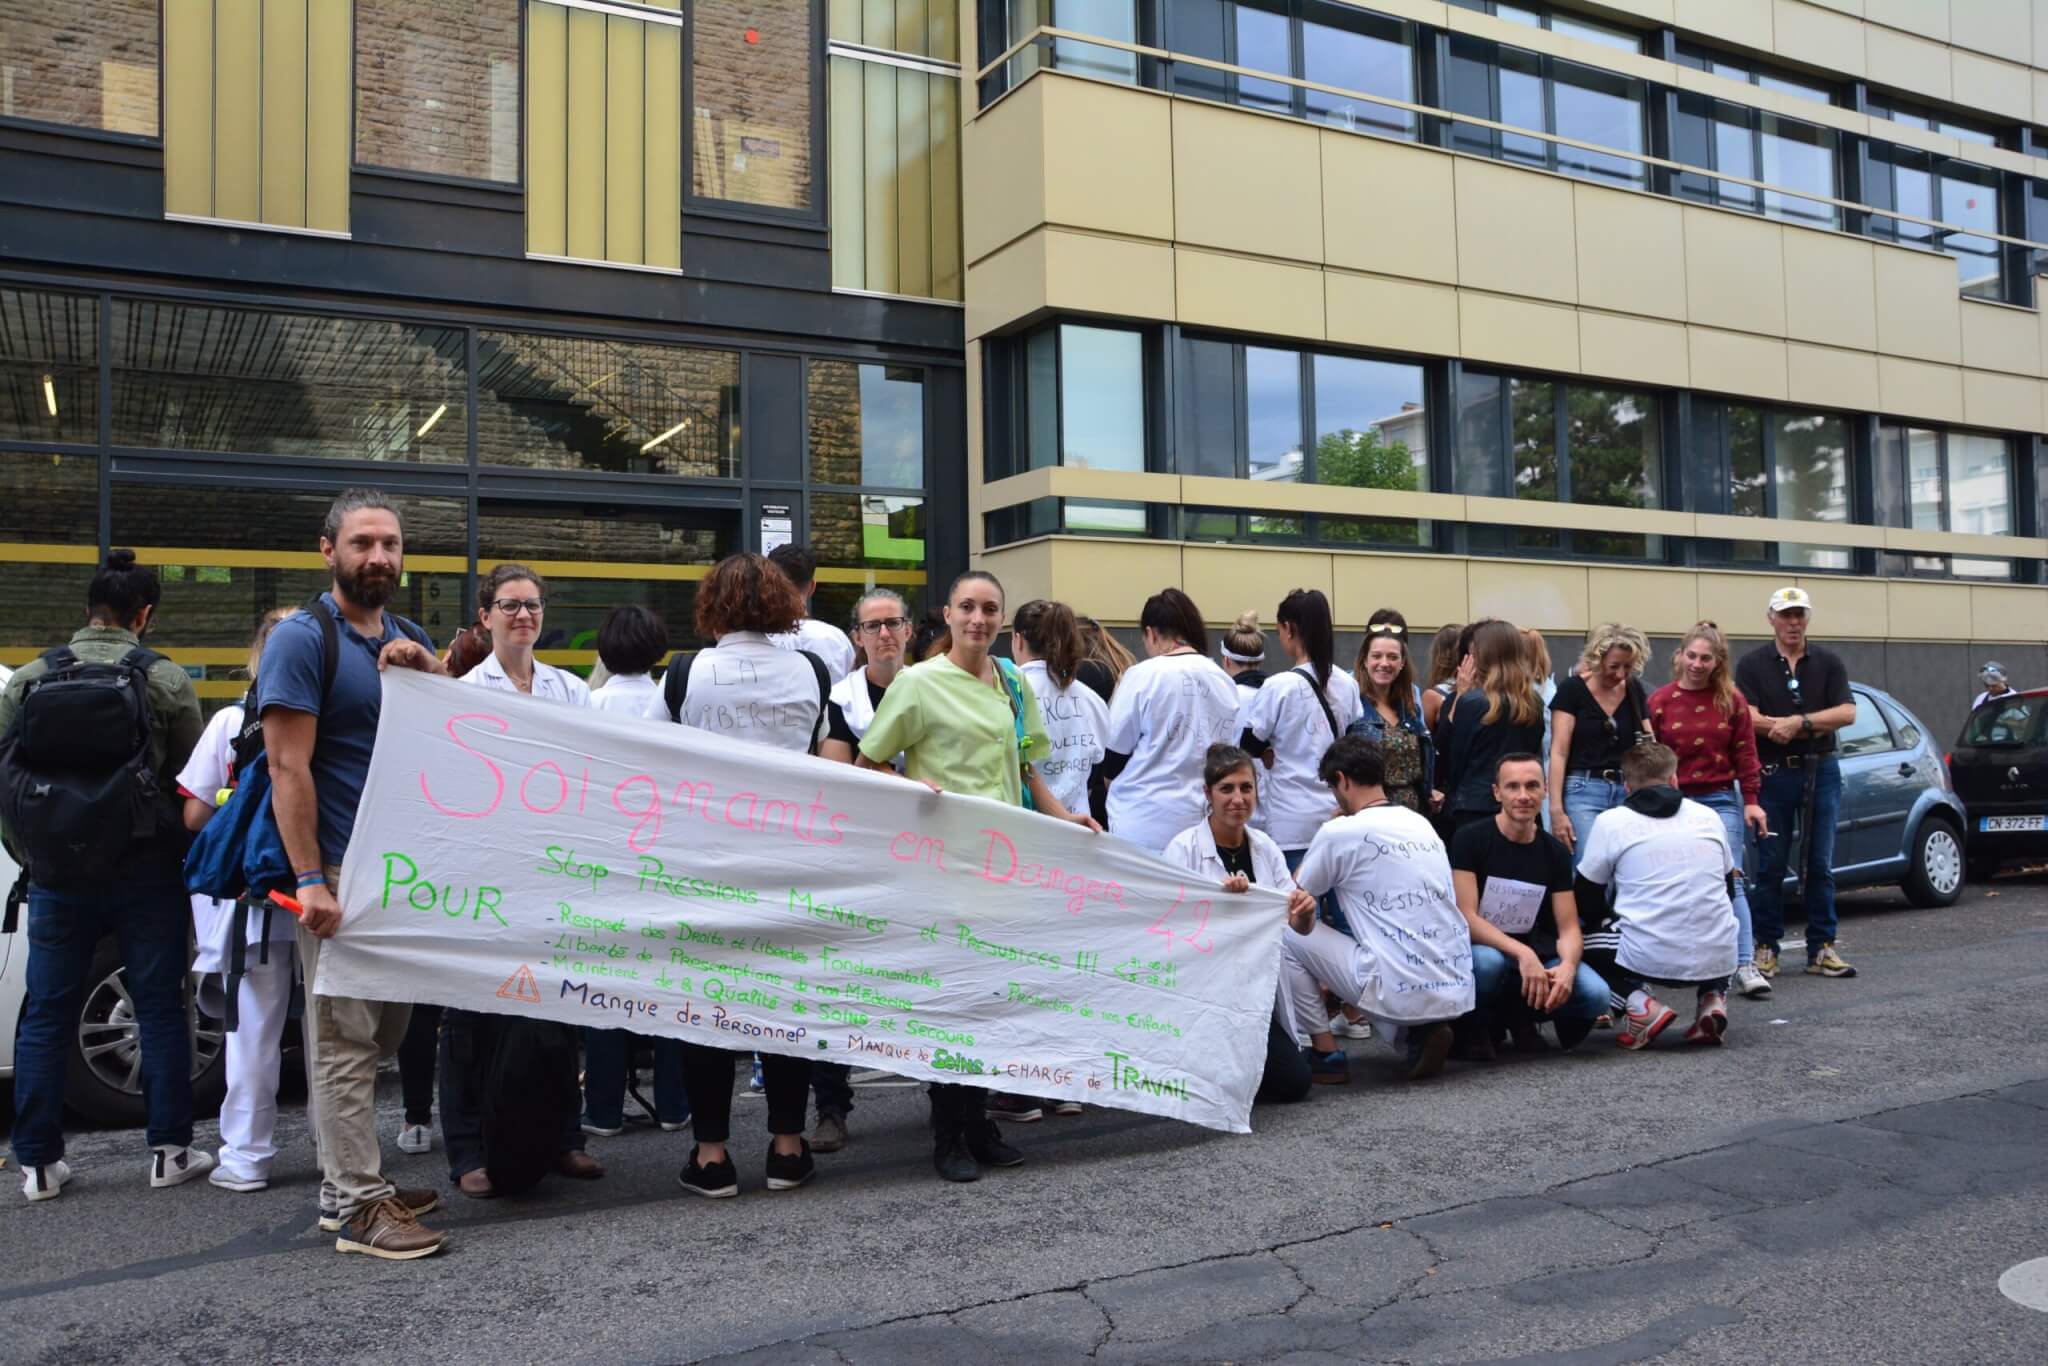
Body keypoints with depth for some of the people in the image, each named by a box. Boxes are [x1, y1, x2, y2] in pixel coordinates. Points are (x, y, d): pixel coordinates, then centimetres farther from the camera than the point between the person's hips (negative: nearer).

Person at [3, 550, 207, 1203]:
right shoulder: (165, 679, -7)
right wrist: (185, 856, 10)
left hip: (56, 878, 2)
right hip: (145, 875, -2)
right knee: (161, 1011, 7)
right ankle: (170, 1151, 12)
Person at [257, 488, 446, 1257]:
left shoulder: (409, 640, 13)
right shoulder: (303, 639, -9)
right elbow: (289, 768, -15)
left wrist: (428, 669, -8)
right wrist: (310, 880, -21)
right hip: (340, 872, -8)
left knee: (382, 1031, 14)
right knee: (345, 1040, -3)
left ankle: (346, 1185, 26)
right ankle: (359, 1205, 3)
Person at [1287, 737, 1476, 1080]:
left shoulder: (1340, 832, -7)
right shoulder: (1422, 824, 13)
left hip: (1401, 993, -7)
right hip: (1457, 993, 7)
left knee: (1285, 931, 8)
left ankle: (1324, 1050, 9)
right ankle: (1415, 1037, 12)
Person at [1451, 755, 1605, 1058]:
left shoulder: (1555, 851, 3)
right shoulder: (1471, 839, -10)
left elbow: (1569, 928, 0)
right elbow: (1466, 917, -17)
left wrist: (1567, 966, -24)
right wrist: (1523, 954, -30)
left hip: (1535, 954, 4)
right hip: (1480, 948, -4)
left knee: (1596, 995, -22)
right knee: (1487, 962, -40)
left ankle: (1520, 1013, 8)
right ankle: (1478, 1025, -5)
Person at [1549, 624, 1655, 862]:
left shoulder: (1635, 691, 10)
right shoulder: (1572, 690, -3)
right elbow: (1558, 753, -8)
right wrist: (1556, 810, -15)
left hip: (1628, 792, 4)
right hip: (1583, 791, -4)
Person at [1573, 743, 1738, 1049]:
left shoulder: (1611, 821, 0)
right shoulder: (1708, 816, 9)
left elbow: (1585, 897, 7)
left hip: (1649, 960, -4)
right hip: (1717, 960, 4)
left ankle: (1640, 1003, -3)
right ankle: (1712, 998, 9)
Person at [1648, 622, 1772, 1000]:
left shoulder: (1731, 700, 3)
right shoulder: (1660, 701, 0)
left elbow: (1745, 754, 4)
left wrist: (1751, 800, 0)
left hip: (1720, 801, 0)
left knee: (1730, 880, -8)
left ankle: (1745, 966, -10)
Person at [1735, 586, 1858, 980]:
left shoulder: (1828, 663, 7)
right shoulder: (1753, 663, 2)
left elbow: (1847, 712, -4)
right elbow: (1748, 718, -10)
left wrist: (1799, 721, -16)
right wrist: (1817, 724, -12)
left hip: (1821, 771, 2)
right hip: (1772, 772, -2)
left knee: (1820, 865, 5)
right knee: (1770, 866, 2)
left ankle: (1821, 948, 11)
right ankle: (1766, 947, 10)